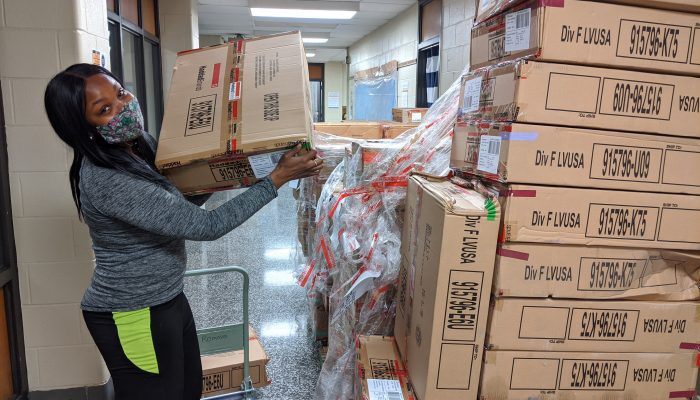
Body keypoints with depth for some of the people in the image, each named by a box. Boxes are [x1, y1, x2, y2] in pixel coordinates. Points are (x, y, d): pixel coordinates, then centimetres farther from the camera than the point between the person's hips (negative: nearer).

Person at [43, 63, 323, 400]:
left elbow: (182, 205, 8)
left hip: (165, 300, 8)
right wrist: (278, 178, -29)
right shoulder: (105, 181, -30)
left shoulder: (141, 145, -2)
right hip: (132, 317, -8)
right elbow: (204, 225, -33)